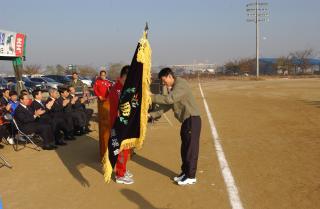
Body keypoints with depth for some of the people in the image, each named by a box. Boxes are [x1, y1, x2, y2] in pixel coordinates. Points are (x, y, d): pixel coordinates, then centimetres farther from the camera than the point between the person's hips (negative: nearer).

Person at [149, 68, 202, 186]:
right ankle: (185, 172, 26)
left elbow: (169, 99, -26)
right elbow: (166, 106, 12)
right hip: (185, 120, 10)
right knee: (185, 148, 15)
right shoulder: (172, 89, 15)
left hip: (192, 119, -10)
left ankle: (191, 176, 4)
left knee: (191, 148, -4)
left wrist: (151, 97, -21)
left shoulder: (181, 84, -15)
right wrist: (151, 115, 3)